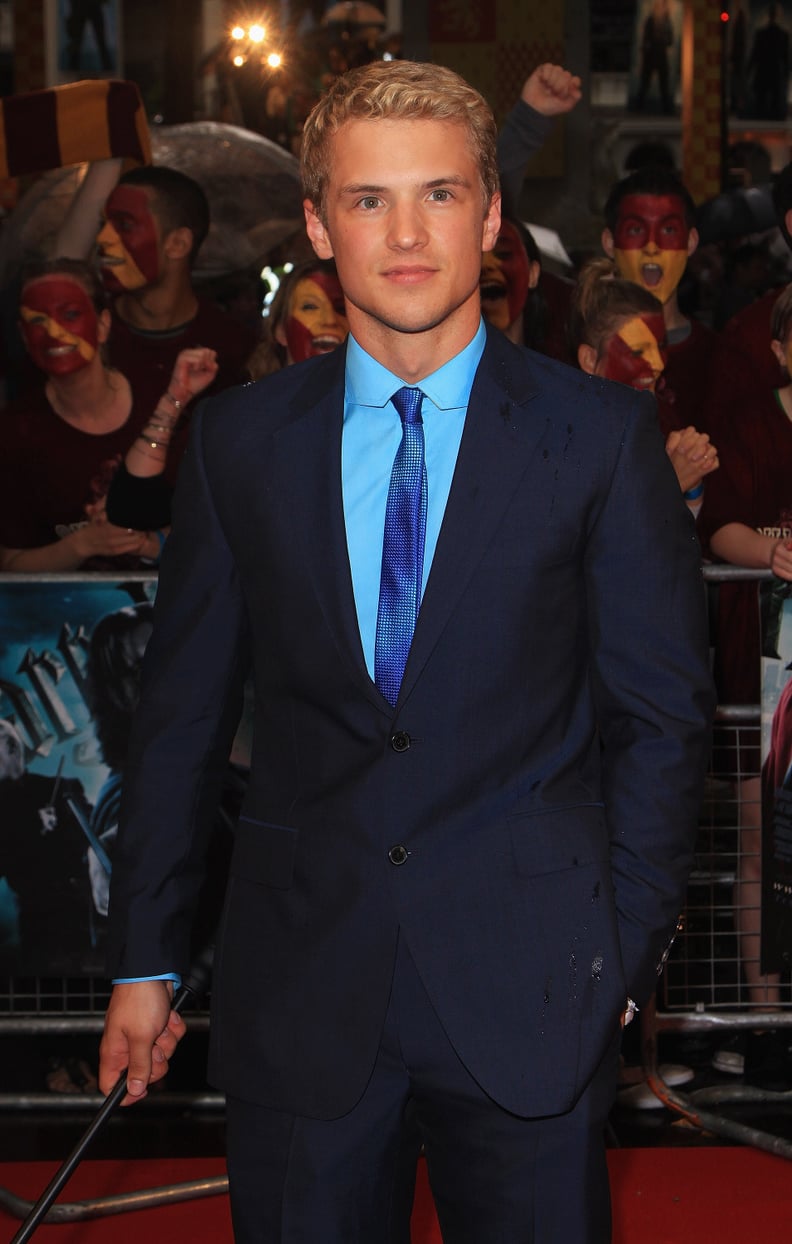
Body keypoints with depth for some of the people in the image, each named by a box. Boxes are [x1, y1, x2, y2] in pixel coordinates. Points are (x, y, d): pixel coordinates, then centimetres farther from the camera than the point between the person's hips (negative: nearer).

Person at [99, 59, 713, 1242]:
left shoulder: (602, 434, -1)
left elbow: (662, 712, 1)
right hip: (298, 991, 2)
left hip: (528, 989, -1)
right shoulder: (237, 441, 4)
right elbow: (181, 712, 7)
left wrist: (624, 953, -2)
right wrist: (144, 960, 8)